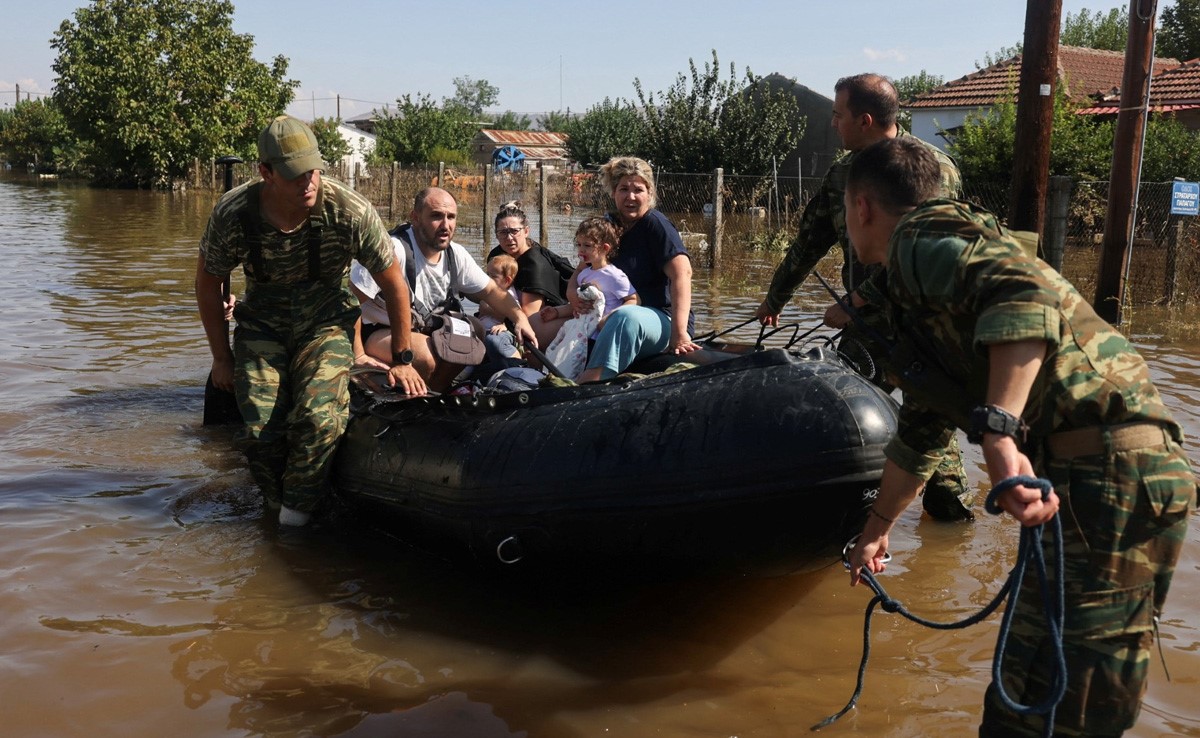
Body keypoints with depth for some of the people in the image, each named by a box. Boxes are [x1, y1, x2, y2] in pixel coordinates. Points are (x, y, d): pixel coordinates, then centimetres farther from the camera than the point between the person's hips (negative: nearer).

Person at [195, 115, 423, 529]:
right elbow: (207, 284, 1)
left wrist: (402, 360, -3)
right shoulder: (231, 214, -18)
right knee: (262, 432, -14)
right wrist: (221, 358, 5)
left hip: (325, 324, -1)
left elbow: (394, 285, -8)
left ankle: (295, 517, -4)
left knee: (319, 420, -25)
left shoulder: (351, 212, -22)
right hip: (261, 326, 2)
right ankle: (276, 508, 16)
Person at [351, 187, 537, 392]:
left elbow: (491, 291, 5)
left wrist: (520, 317, -13)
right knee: (425, 355, -35)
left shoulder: (456, 255, -3)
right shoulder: (393, 250, -26)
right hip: (376, 332, -8)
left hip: (425, 331, 8)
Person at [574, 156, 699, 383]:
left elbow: (682, 273, -19)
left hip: (661, 320, -7)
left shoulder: (655, 224, -6)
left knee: (627, 316, -40)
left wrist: (679, 332, -30)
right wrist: (576, 296, -13)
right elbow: (578, 276, 14)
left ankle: (588, 383, -53)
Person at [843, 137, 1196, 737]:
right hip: (1131, 470, 10)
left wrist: (998, 434, -31)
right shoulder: (915, 288, 27)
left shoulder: (919, 239, -3)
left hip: (1109, 474, -10)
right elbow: (922, 433, 36)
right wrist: (877, 527, 43)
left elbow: (1027, 291, -24)